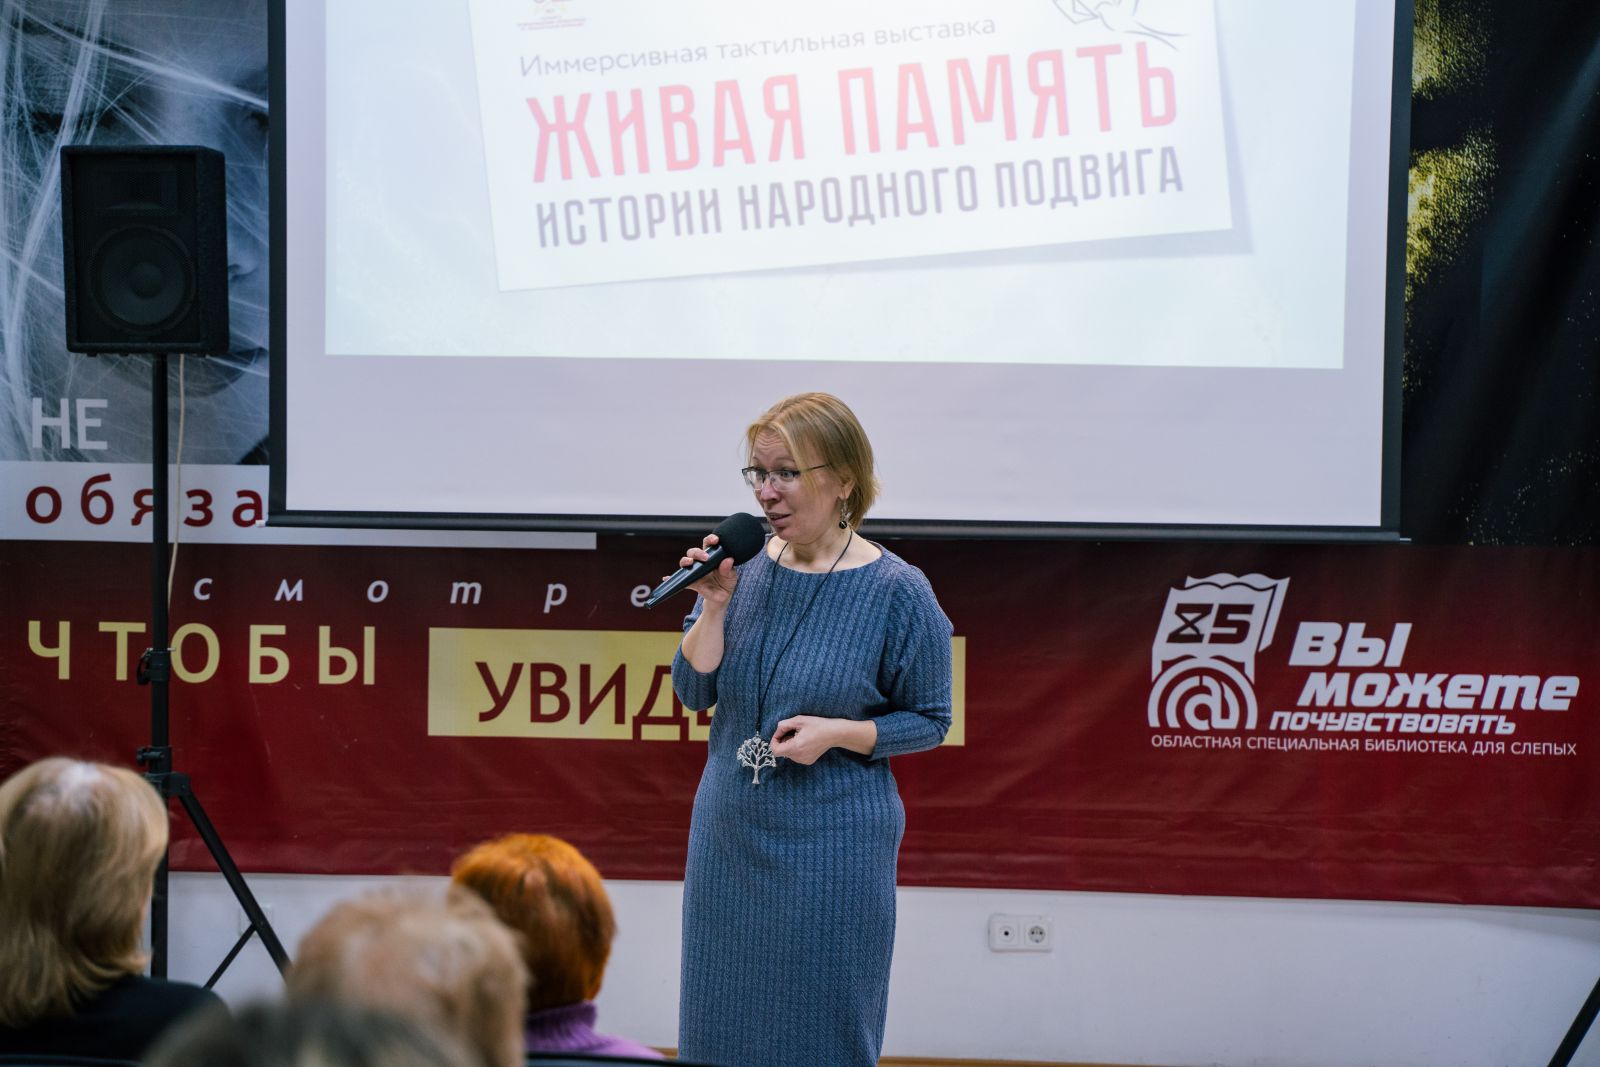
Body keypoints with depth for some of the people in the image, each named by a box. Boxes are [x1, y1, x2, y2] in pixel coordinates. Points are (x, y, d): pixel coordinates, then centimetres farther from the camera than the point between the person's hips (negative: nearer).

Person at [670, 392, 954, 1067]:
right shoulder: (745, 566, 1)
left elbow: (928, 721, -4)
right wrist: (716, 605, -14)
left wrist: (838, 733, -19)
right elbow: (693, 691, 1)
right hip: (728, 832, 5)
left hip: (833, 845, -4)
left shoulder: (897, 592, -11)